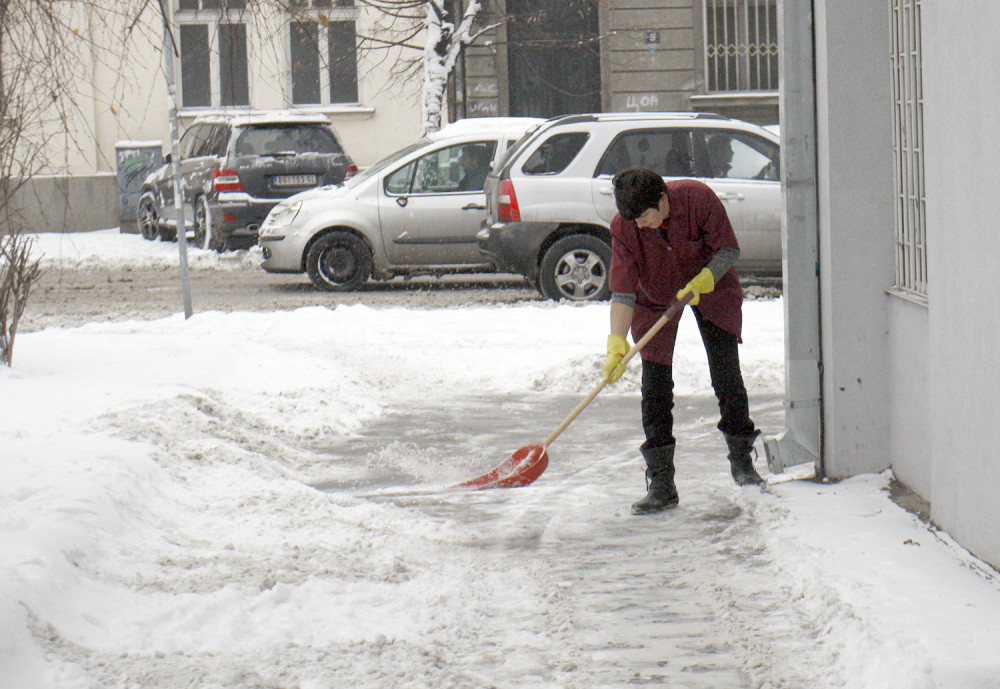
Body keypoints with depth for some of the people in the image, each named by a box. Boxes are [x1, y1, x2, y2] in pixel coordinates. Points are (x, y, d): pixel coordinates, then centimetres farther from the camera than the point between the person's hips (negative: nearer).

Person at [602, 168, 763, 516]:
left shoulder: (698, 198, -30)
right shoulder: (623, 227, -26)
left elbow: (728, 249, -19)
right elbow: (622, 291, -27)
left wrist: (701, 281, -35)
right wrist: (617, 343, -38)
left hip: (711, 288, 0)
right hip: (655, 300, 1)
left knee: (727, 376, -1)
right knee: (655, 386, -8)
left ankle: (741, 460, 21)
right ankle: (661, 484, -5)